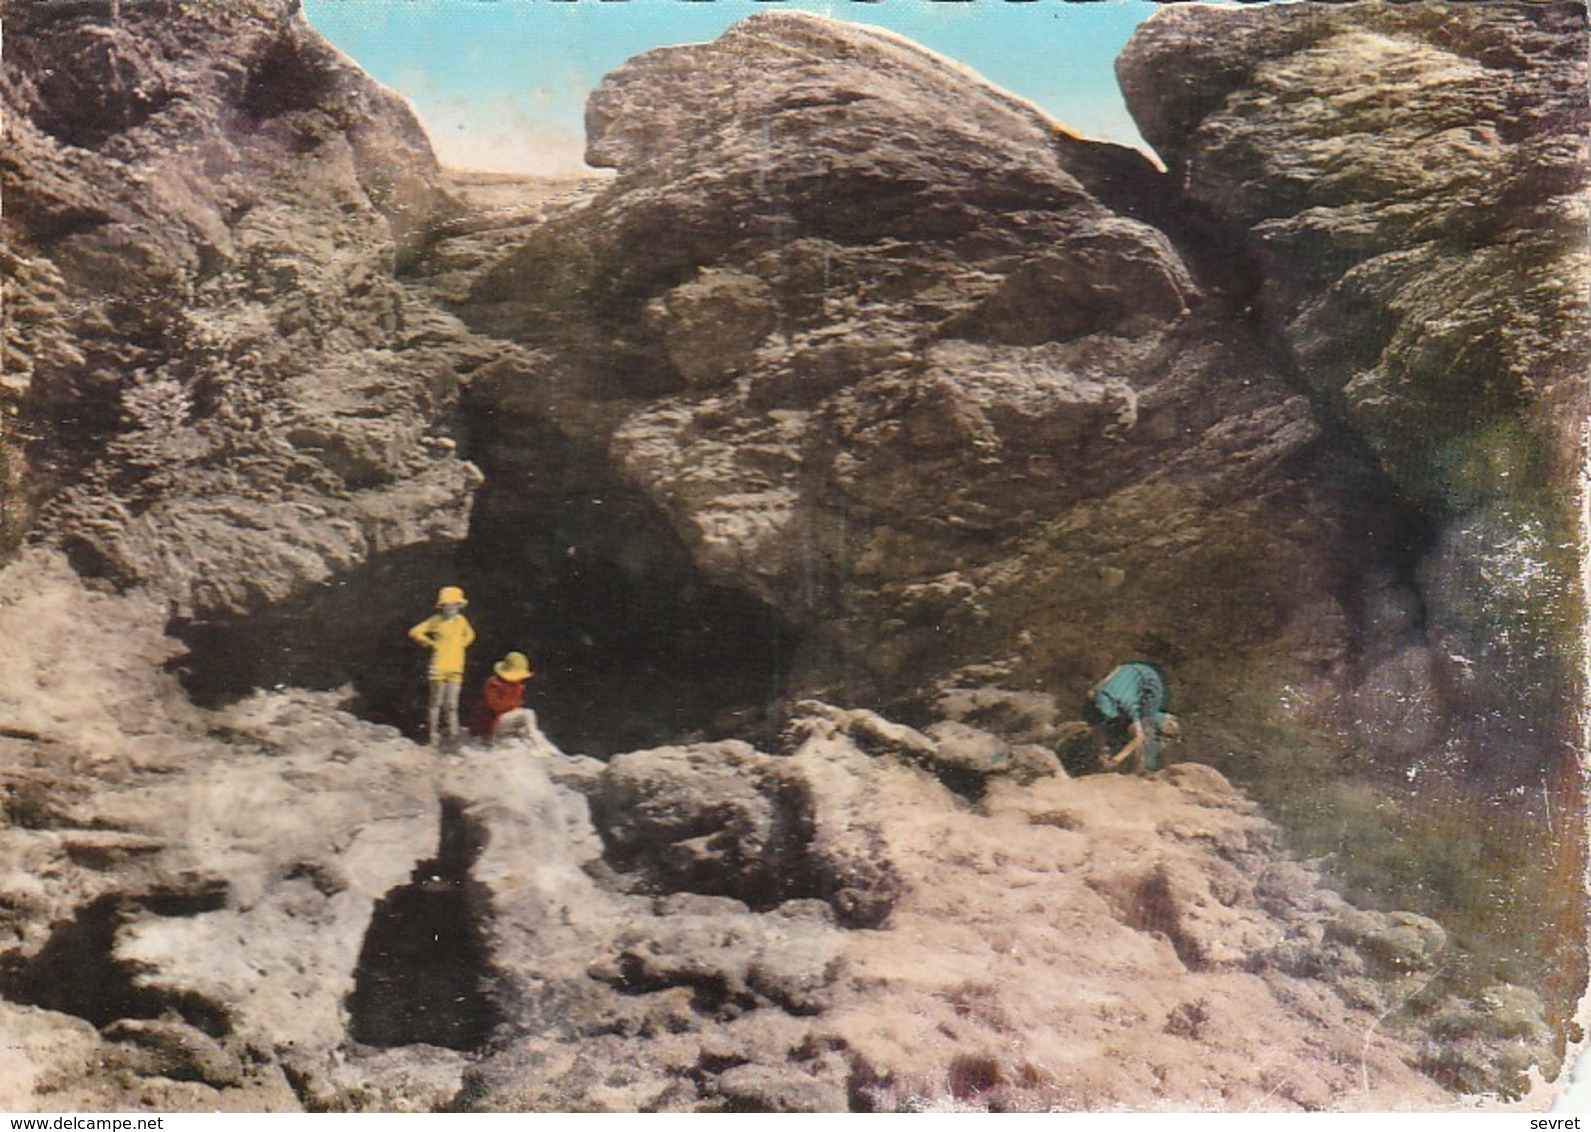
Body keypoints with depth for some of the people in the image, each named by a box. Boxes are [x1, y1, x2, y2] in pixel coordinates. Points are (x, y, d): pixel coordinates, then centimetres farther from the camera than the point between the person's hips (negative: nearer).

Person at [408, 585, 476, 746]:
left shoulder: (461, 621, 10)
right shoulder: (436, 621, -3)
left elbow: (470, 635, 30)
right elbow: (414, 633, -3)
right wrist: (431, 643, -2)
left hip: (456, 669, 4)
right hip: (438, 668, -3)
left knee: (452, 704, 4)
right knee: (436, 703, 1)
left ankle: (453, 735, 6)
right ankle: (431, 735, 7)